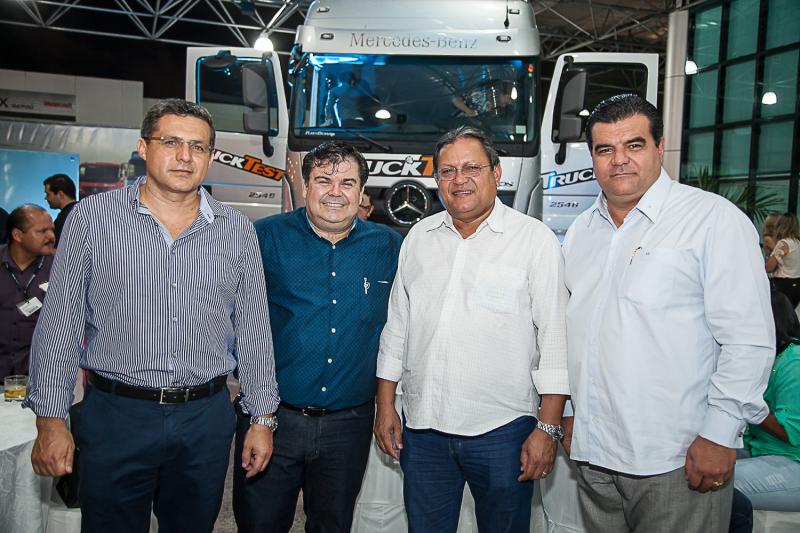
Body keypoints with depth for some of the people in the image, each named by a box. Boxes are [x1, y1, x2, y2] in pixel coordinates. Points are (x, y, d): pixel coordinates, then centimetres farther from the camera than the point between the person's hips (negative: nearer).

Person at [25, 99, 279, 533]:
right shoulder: (92, 217, -2)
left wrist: (262, 418, 5)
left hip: (206, 420, 2)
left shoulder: (237, 230, 3)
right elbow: (60, 324, 0)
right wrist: (49, 419, -3)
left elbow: (253, 333, 5)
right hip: (115, 416, -1)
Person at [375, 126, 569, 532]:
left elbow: (555, 336, -7)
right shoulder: (419, 237, 8)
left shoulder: (535, 239, -5)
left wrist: (547, 427, -10)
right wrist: (385, 404, 10)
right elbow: (397, 326, 12)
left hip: (502, 429, -4)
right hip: (422, 427, 4)